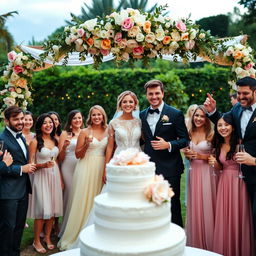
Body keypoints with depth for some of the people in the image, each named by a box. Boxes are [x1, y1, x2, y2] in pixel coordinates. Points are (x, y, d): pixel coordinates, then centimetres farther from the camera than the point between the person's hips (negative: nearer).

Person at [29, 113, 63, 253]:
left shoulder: (55, 140, 10)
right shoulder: (35, 142, -8)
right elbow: (31, 164, -8)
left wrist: (61, 179, 11)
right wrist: (44, 165, -25)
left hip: (55, 176, 5)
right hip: (41, 177, -5)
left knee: (52, 208, 9)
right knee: (42, 210, -3)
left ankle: (47, 238, 24)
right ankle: (36, 241, 12)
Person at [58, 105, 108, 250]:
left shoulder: (108, 132, 8)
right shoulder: (85, 132, -1)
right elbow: (78, 154, -1)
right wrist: (86, 145, -17)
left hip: (101, 169, 3)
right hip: (86, 168, -3)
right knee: (82, 201, -1)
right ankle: (77, 234, 13)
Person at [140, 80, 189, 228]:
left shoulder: (175, 114, -4)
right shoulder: (142, 115, 9)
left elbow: (185, 140, -3)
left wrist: (168, 145, -19)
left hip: (169, 168, -4)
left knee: (173, 205, 4)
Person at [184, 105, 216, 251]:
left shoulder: (212, 134, -7)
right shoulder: (190, 133, 8)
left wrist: (201, 156, -16)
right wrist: (188, 155, -4)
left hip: (208, 172, -4)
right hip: (194, 172, 4)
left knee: (207, 205, 0)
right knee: (195, 206, 9)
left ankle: (209, 245, 16)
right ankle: (195, 242, 23)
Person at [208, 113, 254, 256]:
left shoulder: (240, 143, -11)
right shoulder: (219, 145, 8)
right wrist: (214, 163, -3)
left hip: (238, 183, -5)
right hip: (224, 184, 5)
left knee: (238, 218, 4)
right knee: (224, 219, 10)